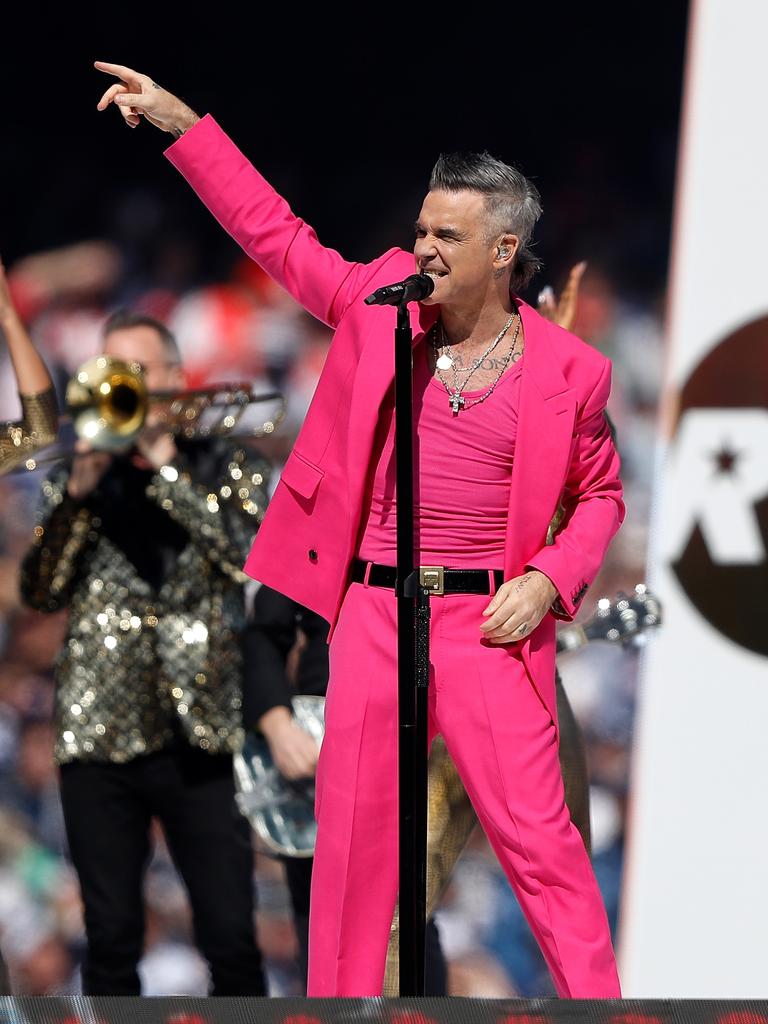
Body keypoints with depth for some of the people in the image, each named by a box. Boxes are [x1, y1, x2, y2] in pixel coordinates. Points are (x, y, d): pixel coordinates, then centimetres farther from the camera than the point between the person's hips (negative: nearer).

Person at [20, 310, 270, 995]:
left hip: (201, 739, -2)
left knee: (232, 940, -6)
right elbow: (42, 592, 2)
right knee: (111, 945, 3)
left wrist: (165, 464, -9)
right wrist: (78, 491, -8)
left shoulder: (229, 469, 9)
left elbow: (245, 551, -10)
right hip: (99, 737, 2)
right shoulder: (76, 481, 13)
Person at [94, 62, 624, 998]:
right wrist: (180, 122, 7)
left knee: (537, 837, -7)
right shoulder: (382, 304, 3)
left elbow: (599, 494, 10)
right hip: (372, 614, 3)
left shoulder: (568, 371, -2)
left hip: (488, 622, -3)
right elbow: (276, 233, 10)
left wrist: (549, 580, -6)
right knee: (352, 835, 7)